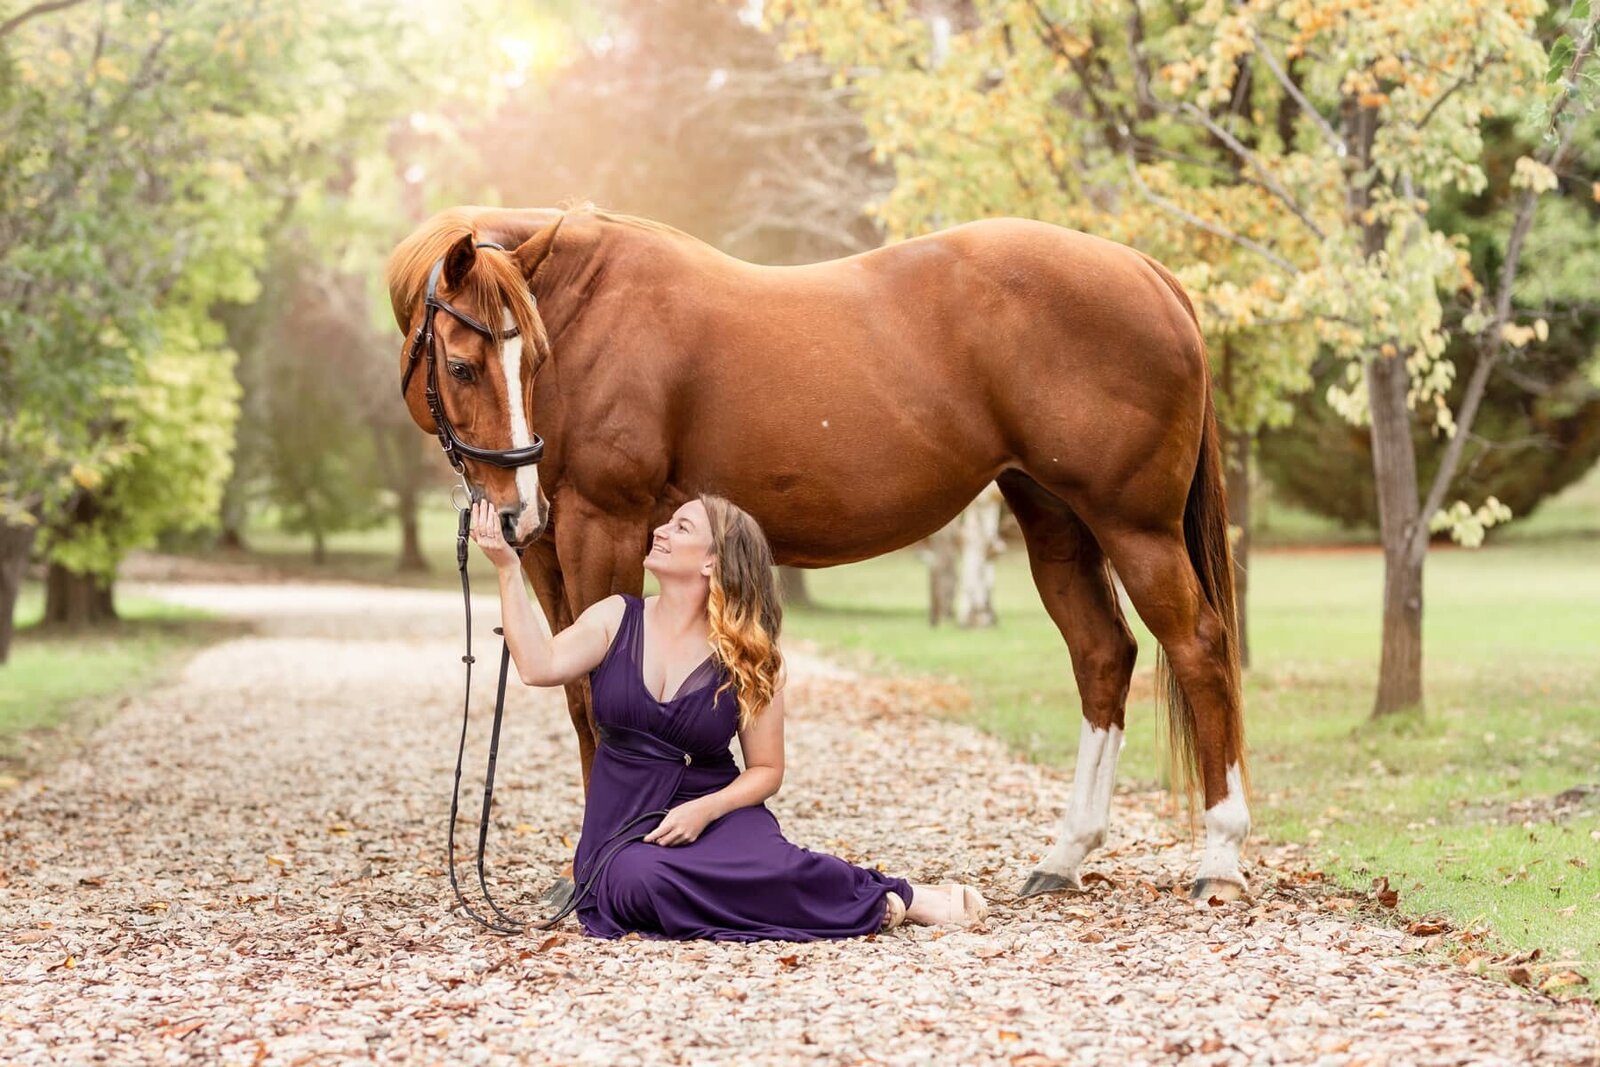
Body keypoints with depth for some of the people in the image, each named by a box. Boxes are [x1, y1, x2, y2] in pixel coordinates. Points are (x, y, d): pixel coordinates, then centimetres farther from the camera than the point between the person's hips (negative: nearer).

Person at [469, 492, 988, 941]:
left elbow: (766, 770, 1)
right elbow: (538, 666, -15)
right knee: (640, 883, -36)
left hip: (713, 812, -2)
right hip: (623, 828, 2)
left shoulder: (749, 660, -3)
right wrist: (508, 567, -20)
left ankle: (894, 898, -9)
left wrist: (706, 810, -17)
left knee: (765, 866, -38)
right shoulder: (616, 620, 2)